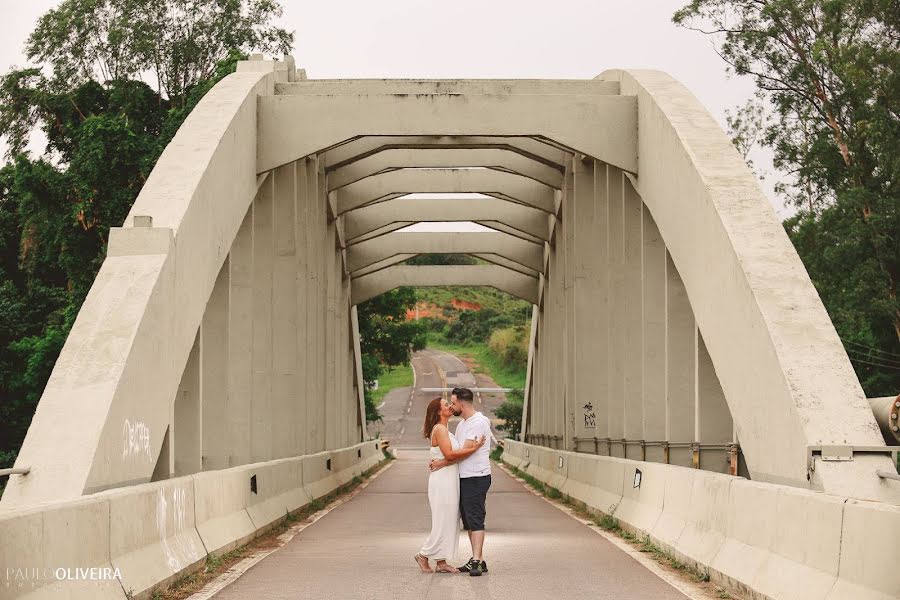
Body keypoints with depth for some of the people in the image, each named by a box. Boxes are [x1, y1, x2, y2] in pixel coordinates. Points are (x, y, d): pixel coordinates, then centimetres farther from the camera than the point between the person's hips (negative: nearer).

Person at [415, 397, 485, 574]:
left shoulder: (445, 430, 18)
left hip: (450, 480, 10)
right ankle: (424, 555, 9)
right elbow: (449, 454, -23)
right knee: (443, 521, -4)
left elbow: (451, 456, 13)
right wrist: (472, 449, -22)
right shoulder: (439, 429, -13)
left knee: (450, 522, 10)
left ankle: (441, 562, 13)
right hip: (442, 481, -10)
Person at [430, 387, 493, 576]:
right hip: (464, 477, 10)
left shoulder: (479, 423, -14)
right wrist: (439, 461, 2)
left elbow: (465, 451, -18)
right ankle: (478, 560, 13)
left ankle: (476, 561, -15)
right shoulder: (462, 424, 18)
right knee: (468, 521, 9)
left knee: (475, 520, -12)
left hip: (476, 477, -10)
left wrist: (443, 463, -12)